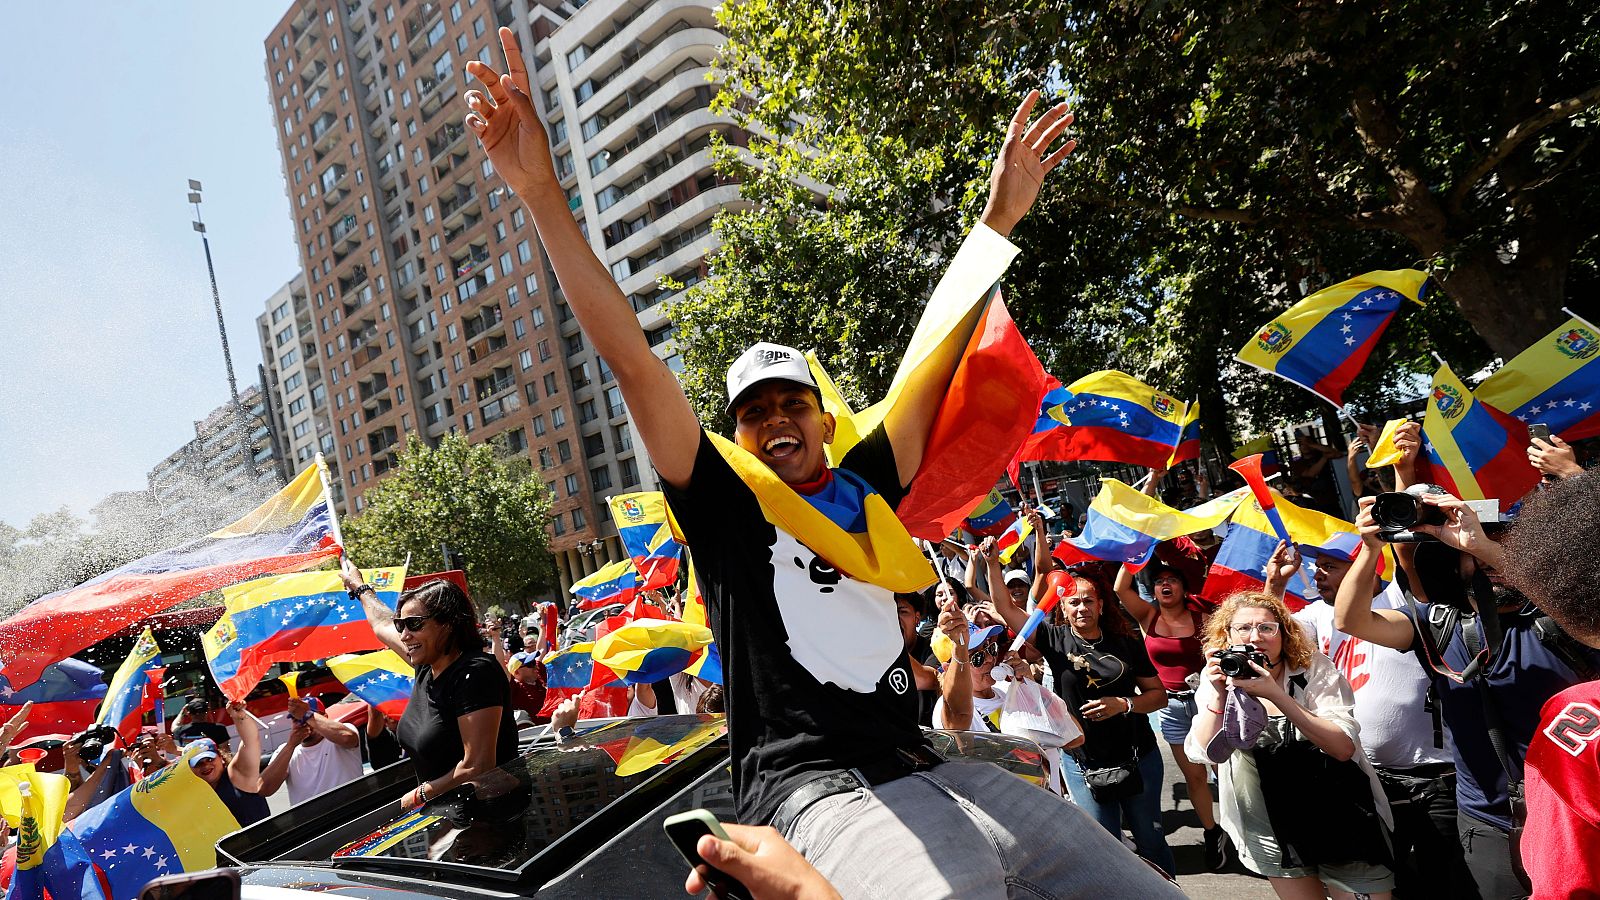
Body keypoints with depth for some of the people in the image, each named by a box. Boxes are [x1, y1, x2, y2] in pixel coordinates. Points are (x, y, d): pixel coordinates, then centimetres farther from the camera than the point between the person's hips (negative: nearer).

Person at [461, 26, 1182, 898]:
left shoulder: (863, 487, 13)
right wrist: (542, 193, -9)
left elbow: (938, 359, 15)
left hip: (920, 765, 6)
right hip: (810, 783, -5)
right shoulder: (721, 501, 3)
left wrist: (998, 216, 16)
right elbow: (630, 359, -5)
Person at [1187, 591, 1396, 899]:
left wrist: (1275, 694, -32)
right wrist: (1218, 693, -28)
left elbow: (1344, 748, -24)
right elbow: (1205, 753, -17)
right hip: (1272, 827, 2)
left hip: (1340, 822, -2)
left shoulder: (1314, 669, -12)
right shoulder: (1217, 681, -6)